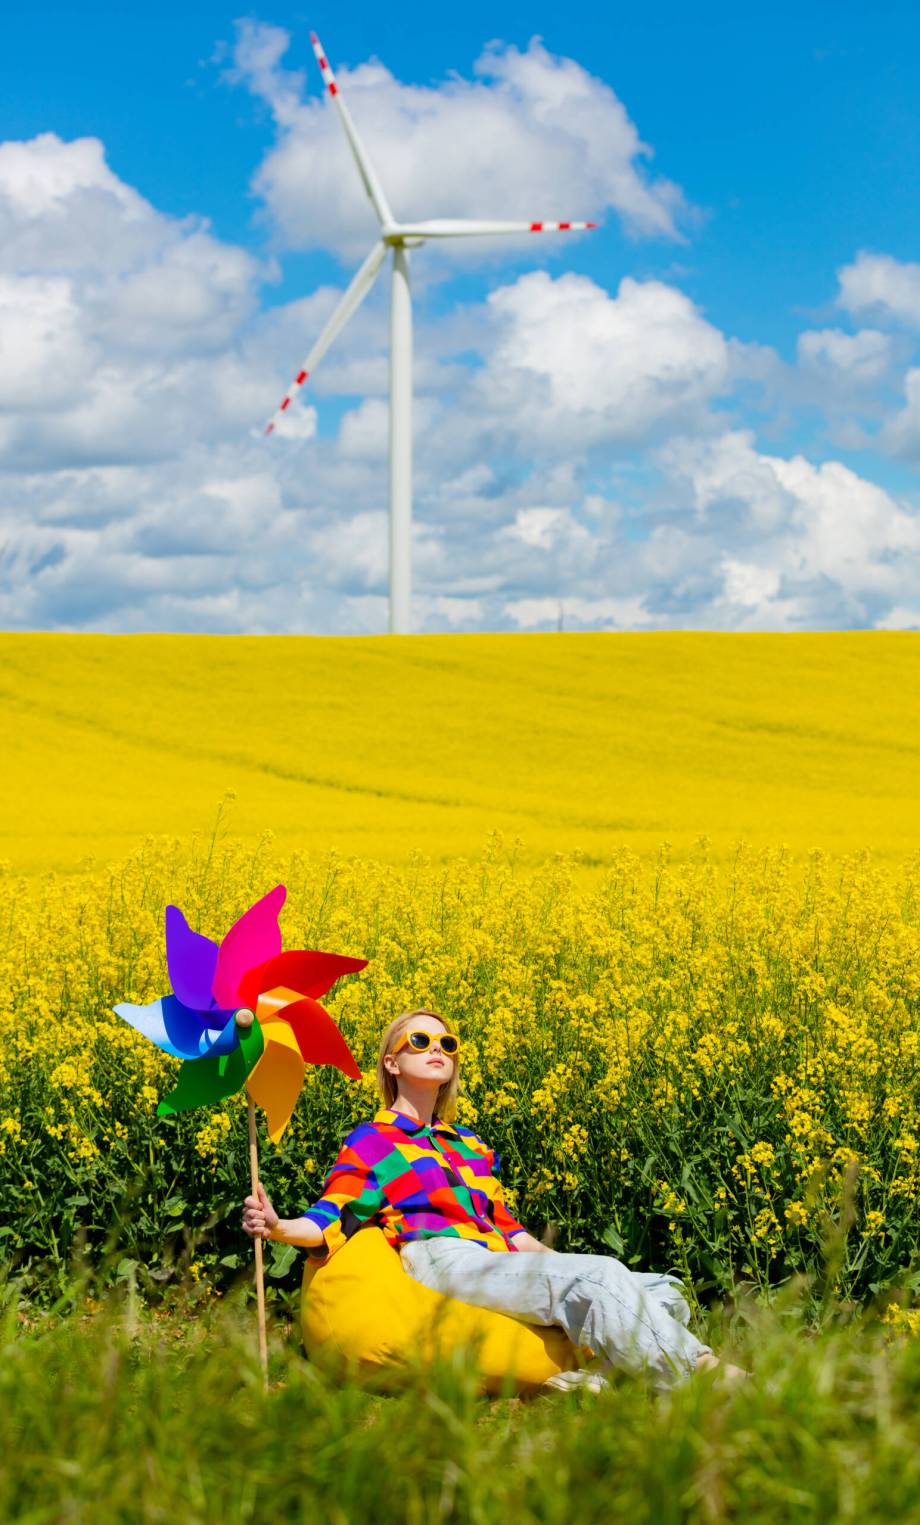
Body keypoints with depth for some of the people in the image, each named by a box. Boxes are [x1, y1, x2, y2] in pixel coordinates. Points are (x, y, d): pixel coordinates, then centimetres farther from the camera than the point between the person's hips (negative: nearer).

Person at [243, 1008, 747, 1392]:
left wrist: (557, 1260, 19)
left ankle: (600, 1374, -34)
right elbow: (330, 1224, 3)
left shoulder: (471, 1147, 30)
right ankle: (697, 1376, -37)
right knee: (596, 1279, -32)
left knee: (664, 1292, -12)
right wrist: (278, 1228, -18)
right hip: (441, 1262, -7)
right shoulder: (370, 1141, 12)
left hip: (499, 1261, 7)